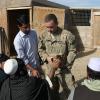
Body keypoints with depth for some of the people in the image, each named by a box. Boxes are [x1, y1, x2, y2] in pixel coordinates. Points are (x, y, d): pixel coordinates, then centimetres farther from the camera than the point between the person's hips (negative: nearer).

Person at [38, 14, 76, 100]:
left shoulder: (67, 35, -13)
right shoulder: (44, 35, -3)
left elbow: (72, 51, -6)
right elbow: (40, 49, 7)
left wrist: (65, 63, -16)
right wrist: (47, 57, -11)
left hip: (63, 69, -2)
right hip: (47, 68, 3)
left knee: (64, 92, 8)